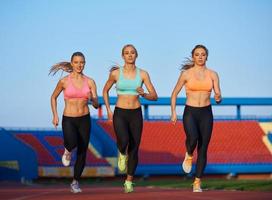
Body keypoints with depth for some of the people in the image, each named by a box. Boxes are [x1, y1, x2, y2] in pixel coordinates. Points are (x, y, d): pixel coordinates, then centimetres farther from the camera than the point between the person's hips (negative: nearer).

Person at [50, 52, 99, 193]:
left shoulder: (90, 82, -1)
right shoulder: (64, 81, -5)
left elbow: (96, 105, -3)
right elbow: (53, 97, 11)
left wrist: (93, 99, -26)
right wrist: (55, 115, 1)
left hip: (84, 120, 2)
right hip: (68, 120, -2)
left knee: (82, 153, 5)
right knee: (72, 143, -32)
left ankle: (75, 182, 25)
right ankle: (67, 151, 6)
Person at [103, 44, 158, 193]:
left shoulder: (143, 74, 0)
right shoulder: (115, 73, -2)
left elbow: (154, 96, 0)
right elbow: (105, 91, 13)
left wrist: (143, 94, -20)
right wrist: (108, 110, 5)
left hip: (136, 114, 2)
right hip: (120, 114, -2)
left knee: (134, 149, 4)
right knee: (123, 141, -28)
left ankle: (129, 181, 21)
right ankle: (122, 154, 9)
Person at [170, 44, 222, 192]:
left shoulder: (212, 75, 3)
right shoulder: (186, 74, -1)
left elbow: (218, 95, 1)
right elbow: (174, 94, 6)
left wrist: (218, 98, -23)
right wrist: (173, 112, -3)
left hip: (206, 114, 2)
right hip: (190, 112, -2)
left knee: (203, 149, 1)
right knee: (193, 138, -30)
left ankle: (197, 183, 12)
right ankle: (189, 155, 6)